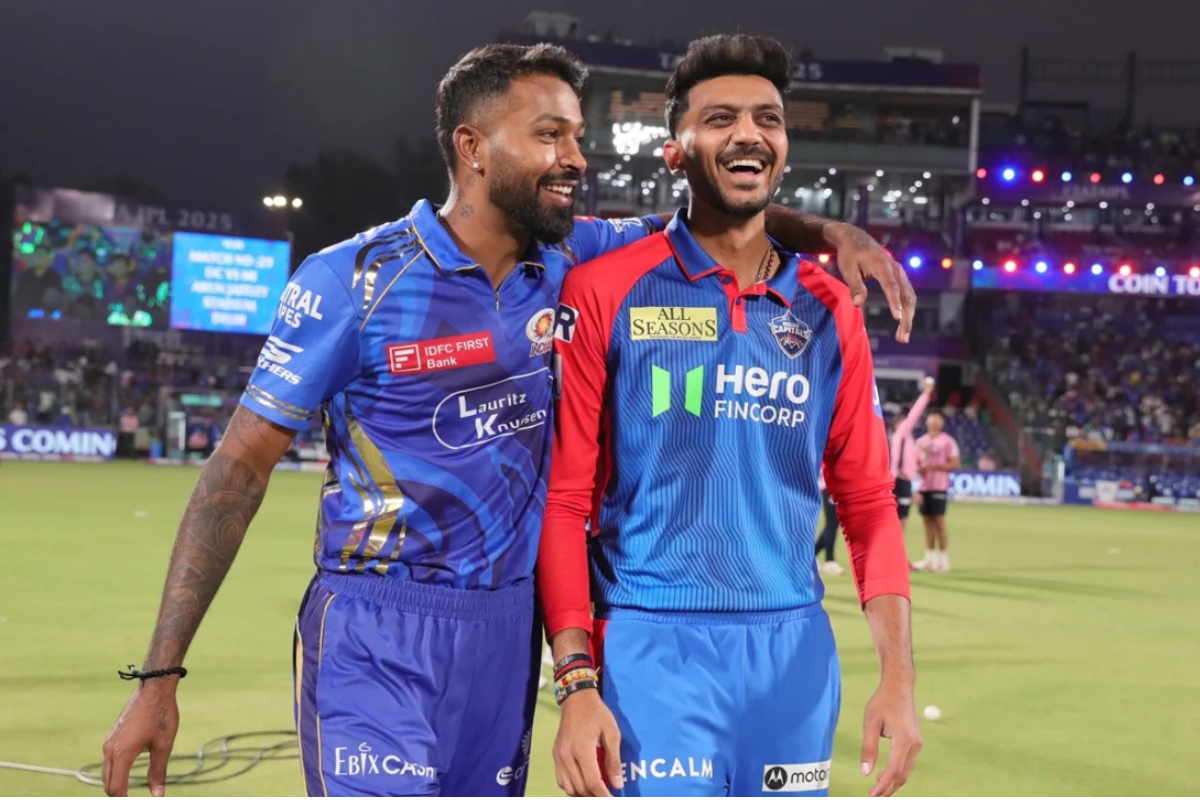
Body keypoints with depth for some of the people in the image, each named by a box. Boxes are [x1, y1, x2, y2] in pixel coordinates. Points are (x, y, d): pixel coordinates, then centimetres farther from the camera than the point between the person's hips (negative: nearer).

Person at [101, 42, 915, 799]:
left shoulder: (571, 261, 4)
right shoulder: (353, 280, -10)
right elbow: (242, 464, -8)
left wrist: (827, 232, -5)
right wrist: (160, 676, -12)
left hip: (507, 636, 6)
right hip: (376, 638, -5)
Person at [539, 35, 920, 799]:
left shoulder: (828, 308, 8)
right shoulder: (606, 291, -3)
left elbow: (869, 502, 10)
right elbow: (564, 498, -4)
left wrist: (898, 676, 1)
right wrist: (576, 680, -12)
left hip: (795, 652, 4)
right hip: (653, 651, -4)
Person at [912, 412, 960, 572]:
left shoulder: (947, 441, -2)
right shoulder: (920, 441, 15)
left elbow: (955, 464, -7)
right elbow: (916, 463, 20)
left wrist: (934, 467, -15)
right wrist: (919, 468, -4)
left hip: (939, 486, -5)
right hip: (924, 486, 6)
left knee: (939, 522, -7)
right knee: (927, 521, 7)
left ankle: (943, 560, -4)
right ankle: (929, 558, 12)